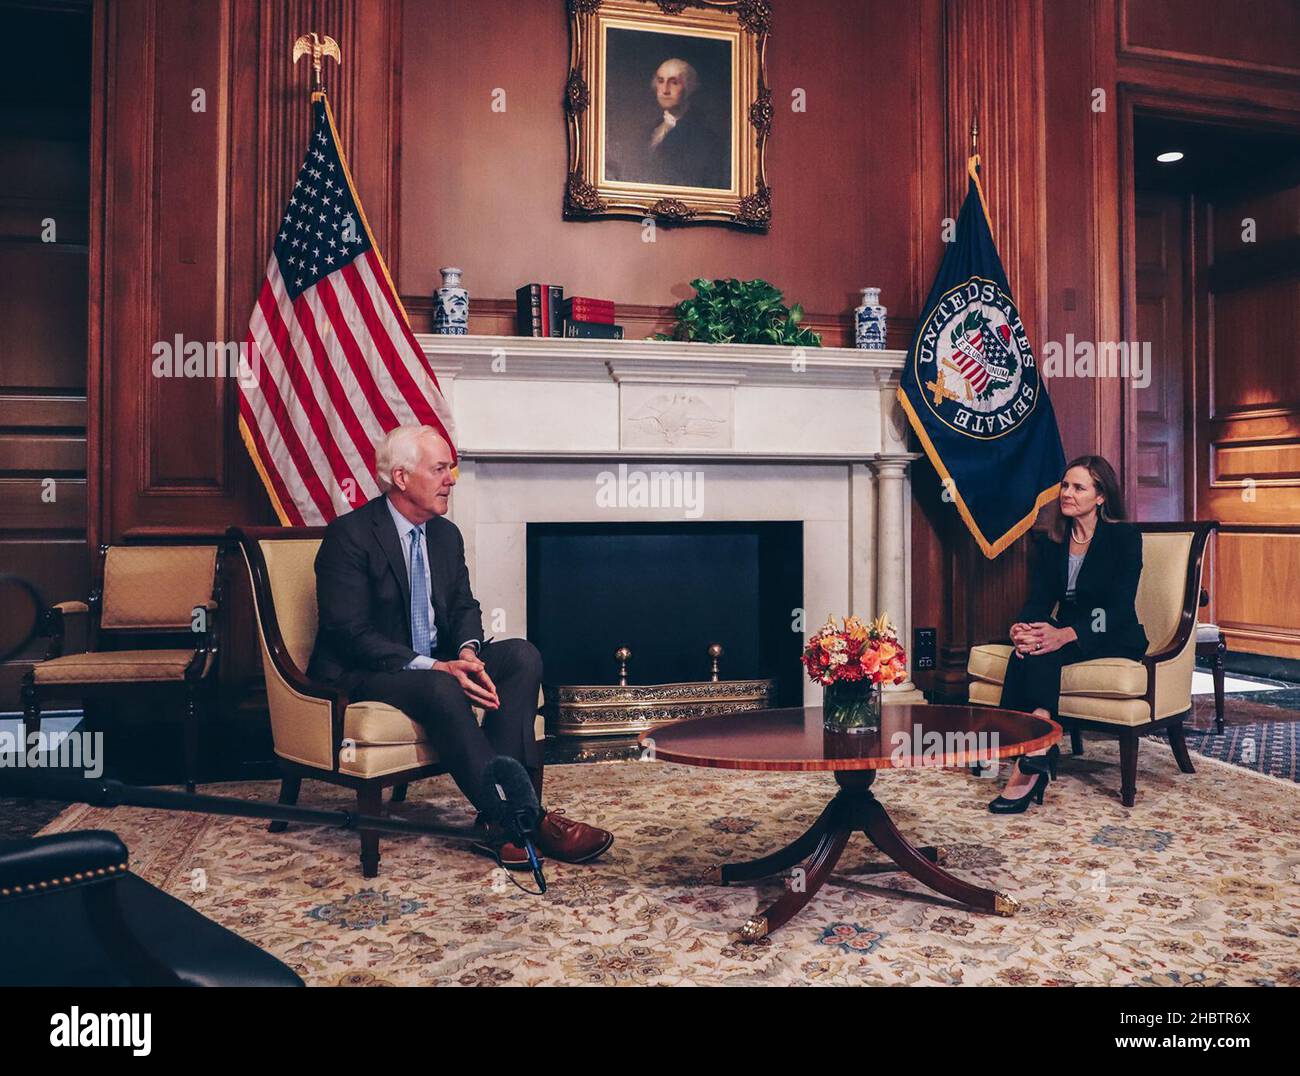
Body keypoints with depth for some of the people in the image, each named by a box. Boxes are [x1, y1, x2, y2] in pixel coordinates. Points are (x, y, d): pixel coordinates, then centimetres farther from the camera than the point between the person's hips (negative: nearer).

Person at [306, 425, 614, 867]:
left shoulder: (446, 534, 9)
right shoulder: (349, 535, -14)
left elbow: (463, 607, 12)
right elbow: (351, 634, -21)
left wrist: (467, 652, -14)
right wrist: (435, 668, -30)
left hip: (436, 664, 7)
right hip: (363, 674, -7)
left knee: (522, 656, -16)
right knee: (441, 690, -37)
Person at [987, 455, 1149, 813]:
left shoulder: (1125, 537, -6)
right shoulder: (1053, 541, 10)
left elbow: (1120, 608, -16)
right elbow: (1039, 599, 3)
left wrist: (1066, 634, -33)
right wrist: (1023, 627, -23)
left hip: (1115, 638, -5)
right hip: (1065, 632, 5)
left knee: (1042, 654, -34)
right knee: (1026, 650, -31)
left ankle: (1028, 767, -41)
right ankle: (1036, 761, -36)